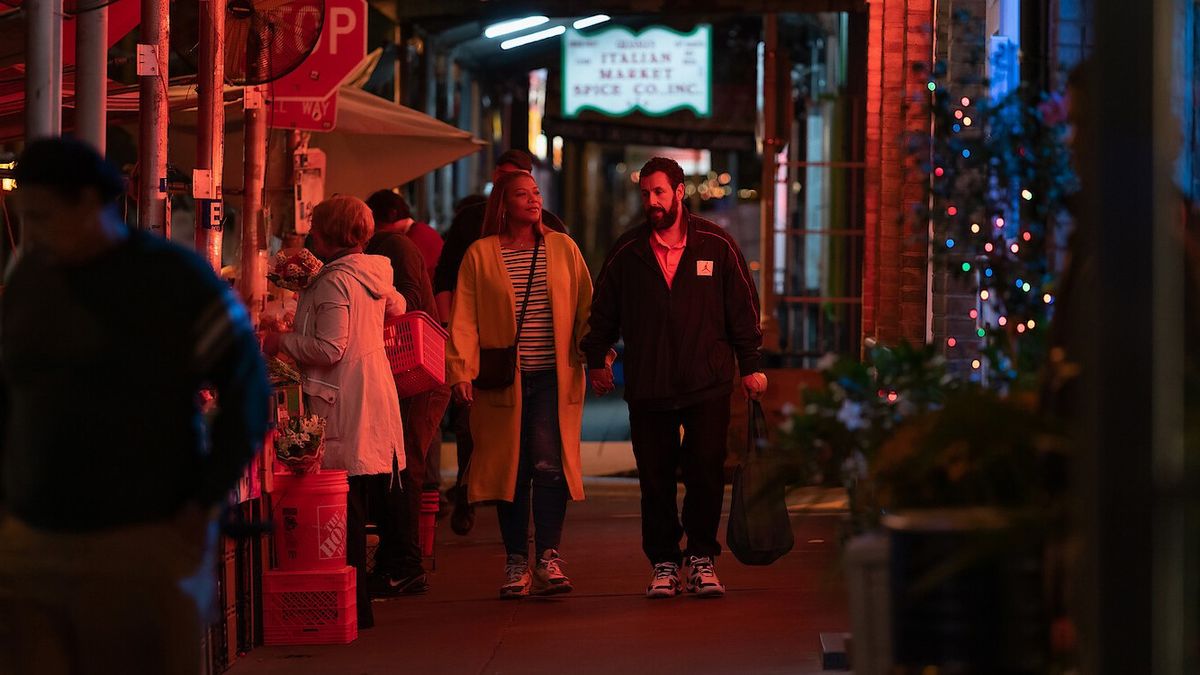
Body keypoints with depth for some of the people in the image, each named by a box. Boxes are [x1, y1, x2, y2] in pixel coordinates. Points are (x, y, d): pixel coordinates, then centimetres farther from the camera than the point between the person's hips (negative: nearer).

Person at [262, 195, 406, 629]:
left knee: (345, 508, -7)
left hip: (343, 410, -9)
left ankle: (355, 606, -7)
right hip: (374, 396, 9)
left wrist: (282, 342, -7)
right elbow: (396, 307, 34)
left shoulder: (334, 283, -14)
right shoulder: (373, 276, 12)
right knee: (365, 503, 13)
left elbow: (329, 349, -20)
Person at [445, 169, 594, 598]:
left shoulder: (562, 248, 10)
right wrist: (461, 372, -8)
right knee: (512, 468, 2)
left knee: (549, 464, -10)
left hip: (554, 377, 0)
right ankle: (516, 564, 9)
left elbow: (585, 307, 10)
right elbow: (463, 319, 2)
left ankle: (548, 558, -7)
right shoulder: (480, 255, 5)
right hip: (503, 380, 0)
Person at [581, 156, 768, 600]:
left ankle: (702, 558, 11)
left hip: (707, 384, -1)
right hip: (647, 388, 1)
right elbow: (603, 310, 16)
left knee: (706, 475, -1)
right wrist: (595, 359, 14)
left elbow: (743, 308, 6)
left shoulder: (717, 246, 2)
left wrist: (751, 364, 4)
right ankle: (663, 563, 13)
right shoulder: (627, 252, 5)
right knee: (655, 480, 3)